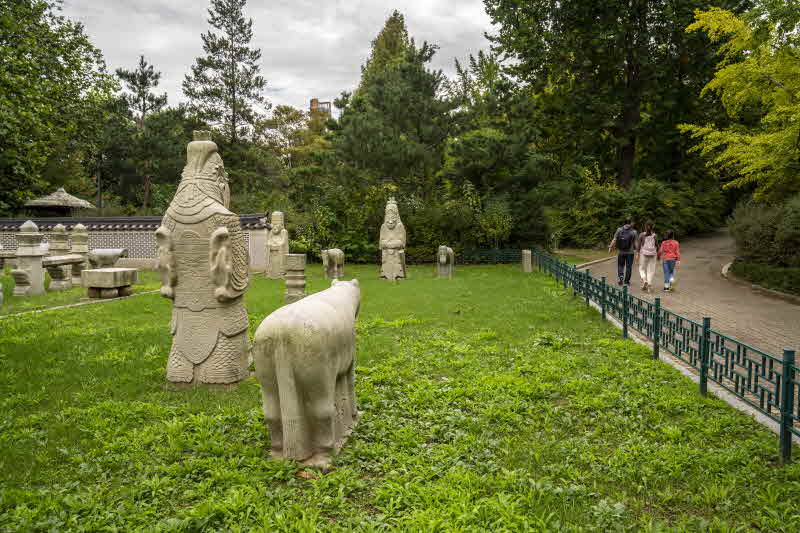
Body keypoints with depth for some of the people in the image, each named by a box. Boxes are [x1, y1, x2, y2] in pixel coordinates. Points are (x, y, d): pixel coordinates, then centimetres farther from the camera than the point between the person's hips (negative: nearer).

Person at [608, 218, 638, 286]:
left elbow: (614, 240, -5)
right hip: (630, 252, -1)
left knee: (620, 265, 14)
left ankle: (621, 276, -7)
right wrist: (636, 250, 3)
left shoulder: (619, 230, -5)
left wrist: (610, 247, 4)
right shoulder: (633, 232, -8)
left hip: (620, 252, 1)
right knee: (628, 266, 10)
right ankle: (626, 280, 15)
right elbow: (635, 243, -7)